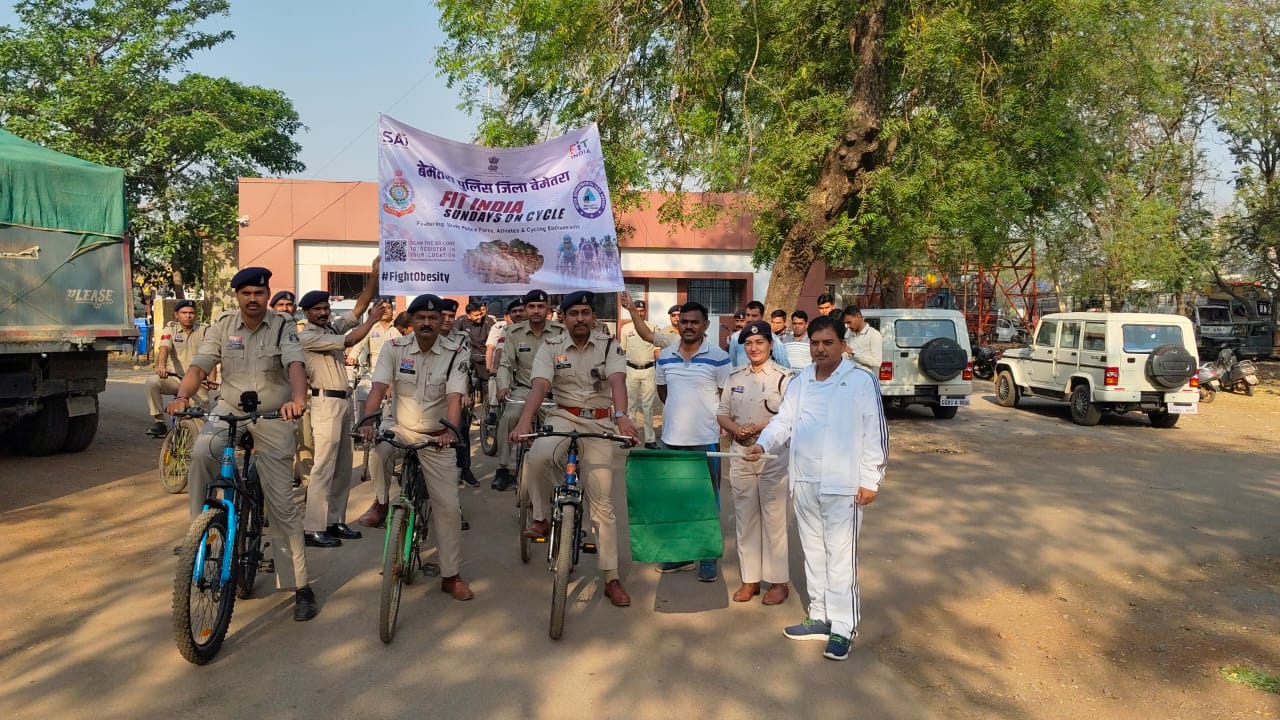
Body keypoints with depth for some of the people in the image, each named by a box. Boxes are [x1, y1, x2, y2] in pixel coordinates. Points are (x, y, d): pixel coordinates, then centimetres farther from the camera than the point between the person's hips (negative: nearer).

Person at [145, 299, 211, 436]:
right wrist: (161, 365, -37)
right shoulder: (170, 328, 5)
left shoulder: (204, 330, 1)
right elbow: (164, 348, -14)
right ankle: (159, 422, -18)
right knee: (151, 382, -28)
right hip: (174, 378, 1)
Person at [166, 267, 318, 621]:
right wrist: (182, 397, -28)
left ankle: (301, 587, 6)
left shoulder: (283, 326, -7)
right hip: (229, 410, 2)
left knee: (282, 506, -2)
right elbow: (198, 366, -7)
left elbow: (295, 364, -24)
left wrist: (298, 399, -44)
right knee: (201, 453, -33)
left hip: (274, 418, -2)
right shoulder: (222, 325, 0)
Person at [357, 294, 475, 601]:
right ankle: (382, 503, -5)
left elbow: (454, 397, -22)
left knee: (448, 505, -2)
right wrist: (367, 420, -36)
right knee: (377, 451, -35)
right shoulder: (394, 348, -7)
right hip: (401, 429, 1)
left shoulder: (456, 354, -11)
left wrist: (451, 430, -40)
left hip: (437, 437, 0)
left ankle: (451, 575, 11)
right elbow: (378, 387, -18)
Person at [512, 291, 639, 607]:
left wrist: (621, 416, -40)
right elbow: (539, 385, -16)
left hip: (599, 424, 0)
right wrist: (524, 420, -35)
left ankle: (611, 578, 11)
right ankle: (542, 518, -10)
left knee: (602, 504, 1)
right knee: (536, 457, -35)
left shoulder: (609, 346, -2)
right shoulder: (551, 347, -2)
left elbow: (617, 381, -20)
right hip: (563, 418, 0)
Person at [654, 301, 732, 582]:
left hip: (705, 440, -4)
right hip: (672, 438, 5)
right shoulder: (665, 356, 4)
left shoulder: (718, 358, -9)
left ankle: (708, 557, 16)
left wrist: (719, 420, -4)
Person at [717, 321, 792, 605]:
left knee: (774, 519, 1)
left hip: (773, 456, -5)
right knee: (745, 518, 10)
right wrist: (735, 428, -8)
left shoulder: (783, 377, -6)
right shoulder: (735, 377, 10)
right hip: (741, 455, 5)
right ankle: (750, 579, 21)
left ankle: (779, 581, 13)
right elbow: (722, 413, 12)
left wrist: (760, 427, -20)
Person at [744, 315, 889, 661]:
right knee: (813, 552, 14)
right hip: (804, 482, 6)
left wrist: (870, 480, -10)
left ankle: (843, 626, 7)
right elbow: (784, 420, 9)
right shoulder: (800, 381, 11)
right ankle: (820, 617, 26)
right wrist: (763, 443, -11)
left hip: (843, 485, -6)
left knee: (840, 556, -3)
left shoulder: (862, 381, -6)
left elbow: (875, 433, -7)